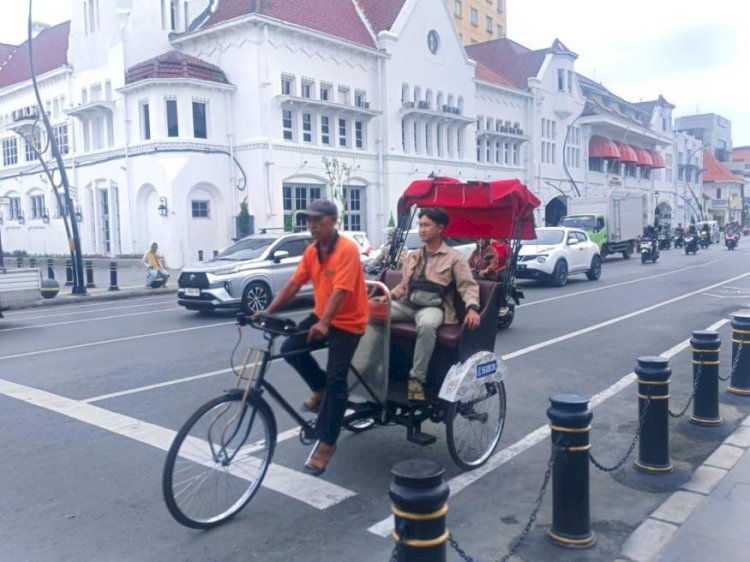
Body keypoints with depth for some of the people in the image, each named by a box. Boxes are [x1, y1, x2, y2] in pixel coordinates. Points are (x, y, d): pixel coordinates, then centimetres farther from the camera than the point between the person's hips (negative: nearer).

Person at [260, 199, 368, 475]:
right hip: (320, 317, 7)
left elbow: (340, 290, -30)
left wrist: (324, 324, -41)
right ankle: (321, 388, 14)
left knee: (336, 381, -9)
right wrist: (268, 311, -8)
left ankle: (326, 444, 3)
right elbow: (293, 284, 2)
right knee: (290, 349, -12)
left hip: (347, 322, -7)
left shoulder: (347, 249, -20)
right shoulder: (311, 251, 3)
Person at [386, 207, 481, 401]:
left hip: (433, 306, -5)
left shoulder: (454, 257, 5)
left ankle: (417, 379, -29)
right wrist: (387, 296, 1)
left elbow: (468, 286, -3)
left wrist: (472, 308, -24)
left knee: (427, 325, -41)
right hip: (407, 304, 5)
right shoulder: (412, 256, 22)